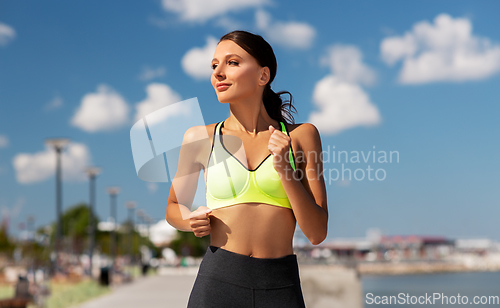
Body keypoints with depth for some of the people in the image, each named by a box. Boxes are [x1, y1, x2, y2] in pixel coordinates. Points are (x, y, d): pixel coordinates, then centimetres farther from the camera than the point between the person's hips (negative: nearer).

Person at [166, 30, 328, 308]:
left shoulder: (300, 136, 1)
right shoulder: (200, 138, 3)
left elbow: (317, 233, -1)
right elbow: (174, 207, 17)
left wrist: (285, 170, -12)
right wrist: (192, 222, -4)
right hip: (217, 282, 1)